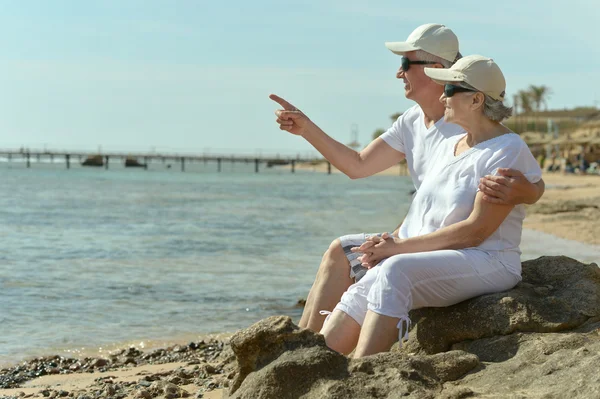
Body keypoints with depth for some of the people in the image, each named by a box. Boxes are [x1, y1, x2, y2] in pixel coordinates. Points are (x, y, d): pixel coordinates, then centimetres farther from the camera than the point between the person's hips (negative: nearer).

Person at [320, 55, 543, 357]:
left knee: (396, 271, -33)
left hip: (486, 264, -7)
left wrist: (400, 247, -17)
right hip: (433, 261, 7)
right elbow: (419, 213, 20)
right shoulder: (445, 148, 19)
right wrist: (386, 245, -3)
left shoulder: (508, 151, -8)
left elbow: (476, 230, -16)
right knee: (361, 294, -19)